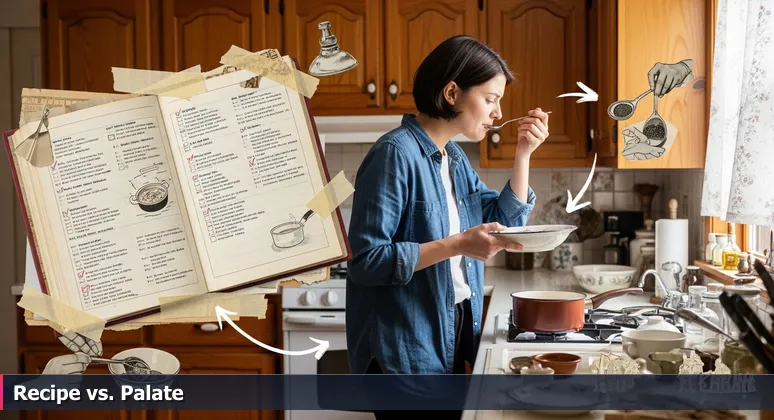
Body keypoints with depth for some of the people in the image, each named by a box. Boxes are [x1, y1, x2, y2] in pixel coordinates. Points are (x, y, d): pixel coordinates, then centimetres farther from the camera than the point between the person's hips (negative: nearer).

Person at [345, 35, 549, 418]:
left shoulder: (454, 157, 7)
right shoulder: (396, 153, -19)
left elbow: (505, 224, 12)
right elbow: (365, 260, -23)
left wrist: (523, 154, 2)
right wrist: (457, 245, -27)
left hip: (450, 338, 9)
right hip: (405, 348, -9)